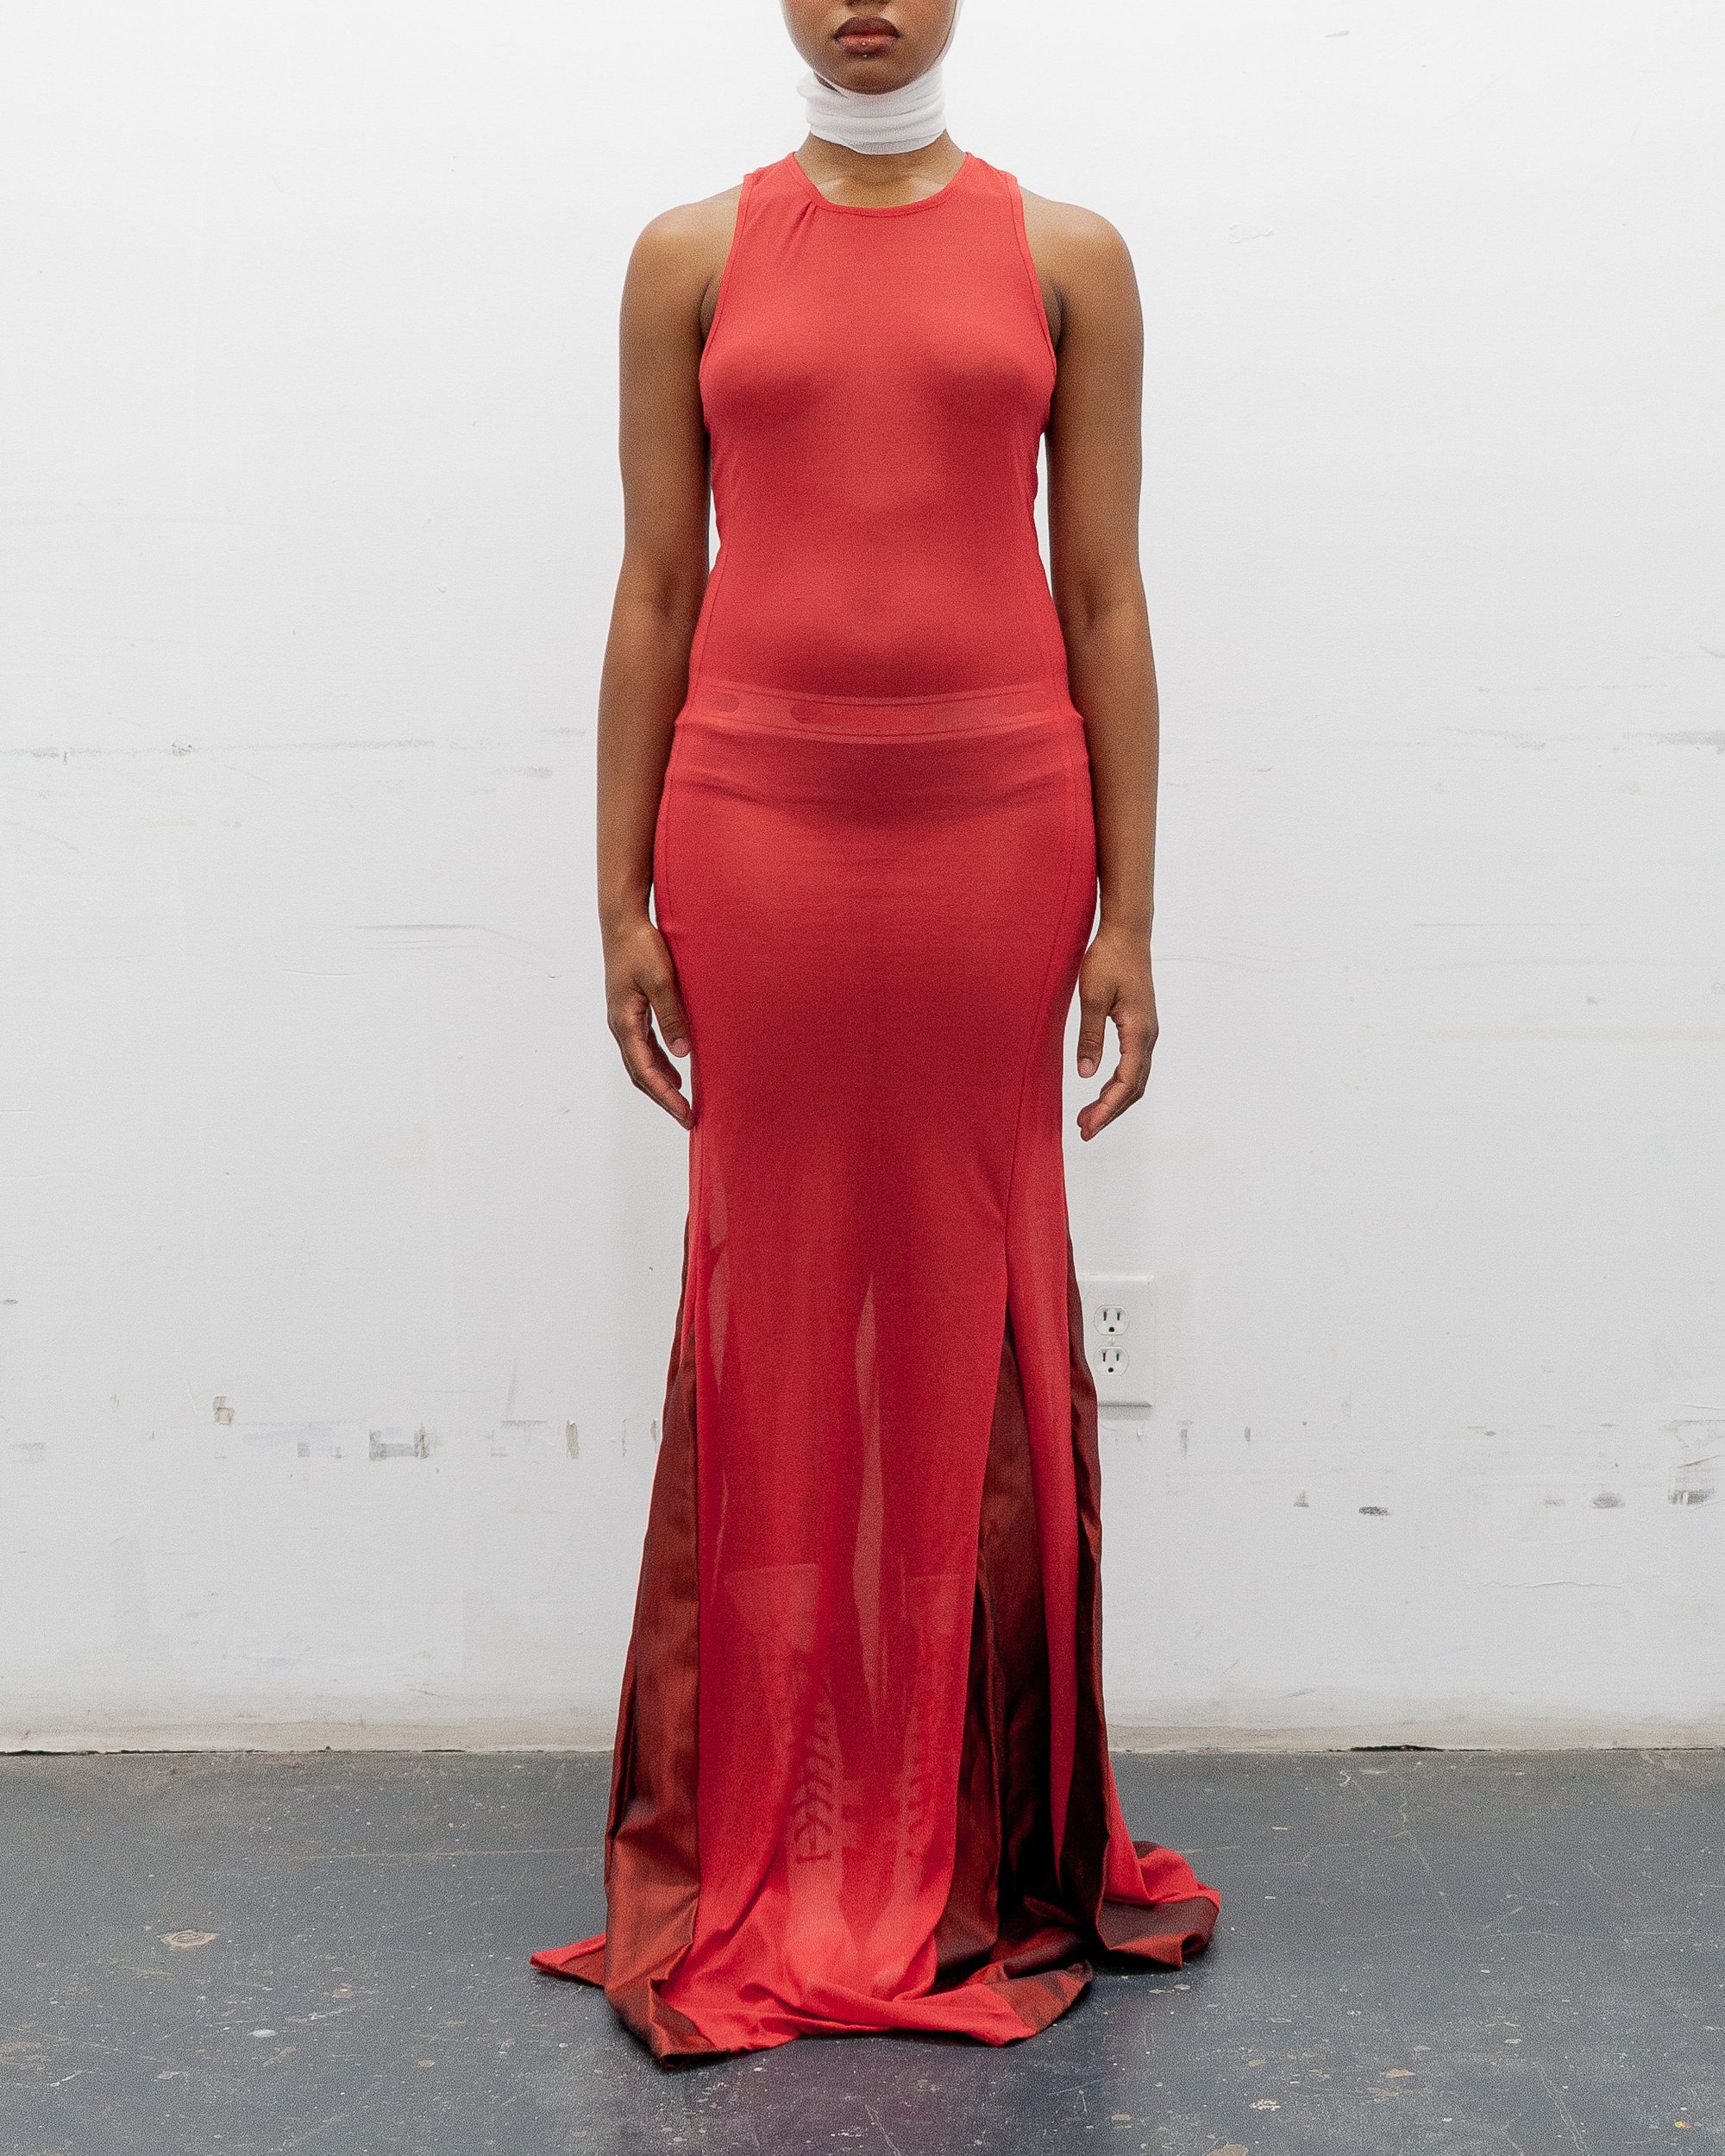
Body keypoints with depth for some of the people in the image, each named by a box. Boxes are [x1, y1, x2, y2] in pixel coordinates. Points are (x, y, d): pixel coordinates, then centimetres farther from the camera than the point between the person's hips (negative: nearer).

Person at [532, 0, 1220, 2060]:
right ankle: (764, 1851, 17)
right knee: (771, 1308, 4)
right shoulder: (693, 258, 10)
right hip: (757, 819, 0)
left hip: (995, 819, 0)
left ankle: (984, 1838, 19)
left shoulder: (1063, 256, 9)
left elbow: (1105, 600, 6)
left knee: (975, 1310, 4)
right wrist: (622, 900, 3)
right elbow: (655, 595, 8)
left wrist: (1125, 915, 1)